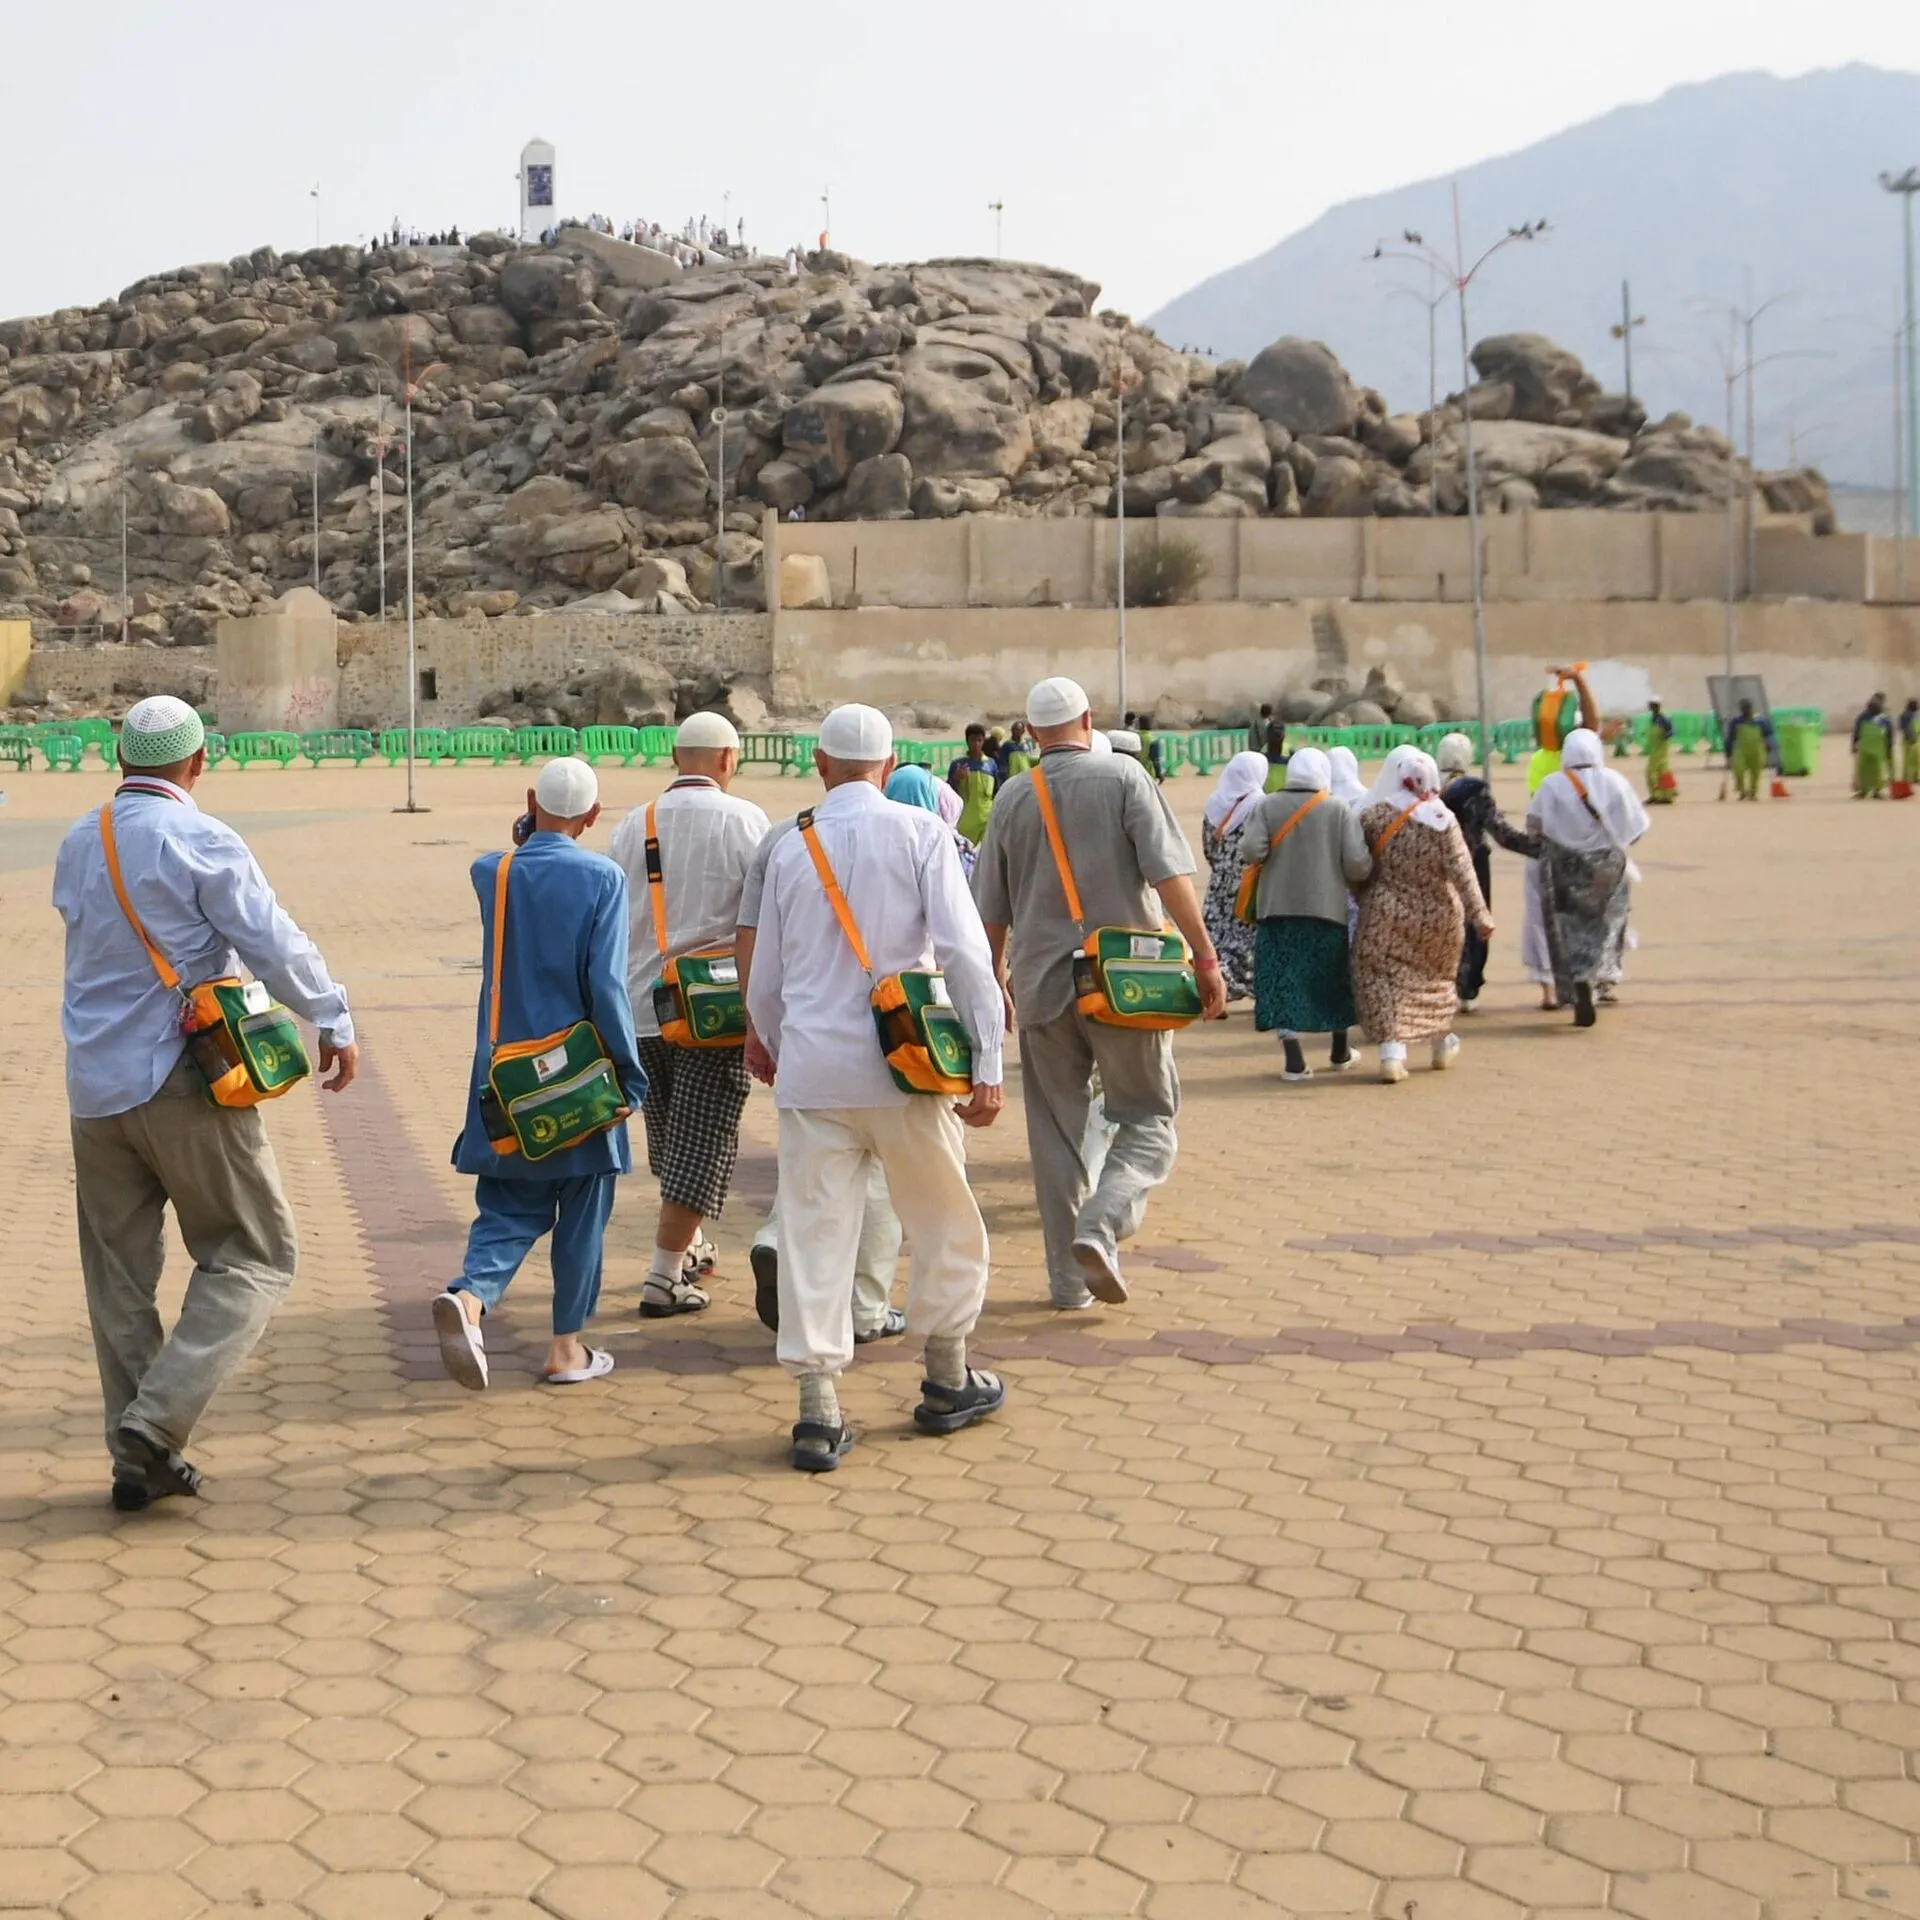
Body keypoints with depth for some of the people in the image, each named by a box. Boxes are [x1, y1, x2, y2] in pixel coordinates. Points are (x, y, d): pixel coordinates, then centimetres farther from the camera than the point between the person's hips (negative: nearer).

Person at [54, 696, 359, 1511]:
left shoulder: (76, 845, 10)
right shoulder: (201, 842, -11)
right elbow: (275, 944, -13)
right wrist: (334, 1022, -2)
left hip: (94, 1089, 7)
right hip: (183, 1080, -6)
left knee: (118, 1276, 12)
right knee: (254, 1258, 4)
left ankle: (138, 1456, 16)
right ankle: (157, 1421, -9)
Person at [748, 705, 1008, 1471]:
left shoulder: (792, 847, 7)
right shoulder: (919, 832, -3)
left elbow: (766, 979, 15)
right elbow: (963, 951, -11)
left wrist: (777, 1049, 34)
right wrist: (988, 1063, -7)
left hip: (811, 1069, 2)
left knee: (815, 1234, 4)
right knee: (945, 1226, 16)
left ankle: (818, 1414, 2)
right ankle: (947, 1385, 27)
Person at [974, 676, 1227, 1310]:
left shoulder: (1013, 798, 6)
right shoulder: (1124, 777, -4)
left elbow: (992, 908, 14)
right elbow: (1170, 875, -12)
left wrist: (995, 973, 28)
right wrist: (1205, 957, -8)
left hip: (1042, 982, 3)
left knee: (1056, 1130, 12)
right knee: (1148, 1119, 7)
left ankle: (1068, 1278, 13)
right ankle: (1101, 1225, -18)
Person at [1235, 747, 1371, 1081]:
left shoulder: (1266, 806, -2)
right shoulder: (1341, 810, -3)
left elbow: (1251, 850, -13)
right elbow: (1358, 864, -9)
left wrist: (1273, 857, 9)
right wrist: (1351, 883, 13)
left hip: (1277, 908, 0)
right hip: (1327, 908, 1)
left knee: (1283, 981, 2)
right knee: (1334, 978, 18)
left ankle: (1295, 1061, -7)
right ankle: (1340, 1053, 30)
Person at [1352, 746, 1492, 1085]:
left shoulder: (1372, 816, -9)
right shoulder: (1443, 820, -9)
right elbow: (1462, 872, -13)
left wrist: (1365, 901, 14)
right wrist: (1480, 915, -11)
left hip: (1386, 915, -2)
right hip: (1436, 915, 2)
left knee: (1385, 980, 0)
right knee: (1436, 977, 21)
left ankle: (1392, 1053, -16)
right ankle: (1443, 1045, 36)